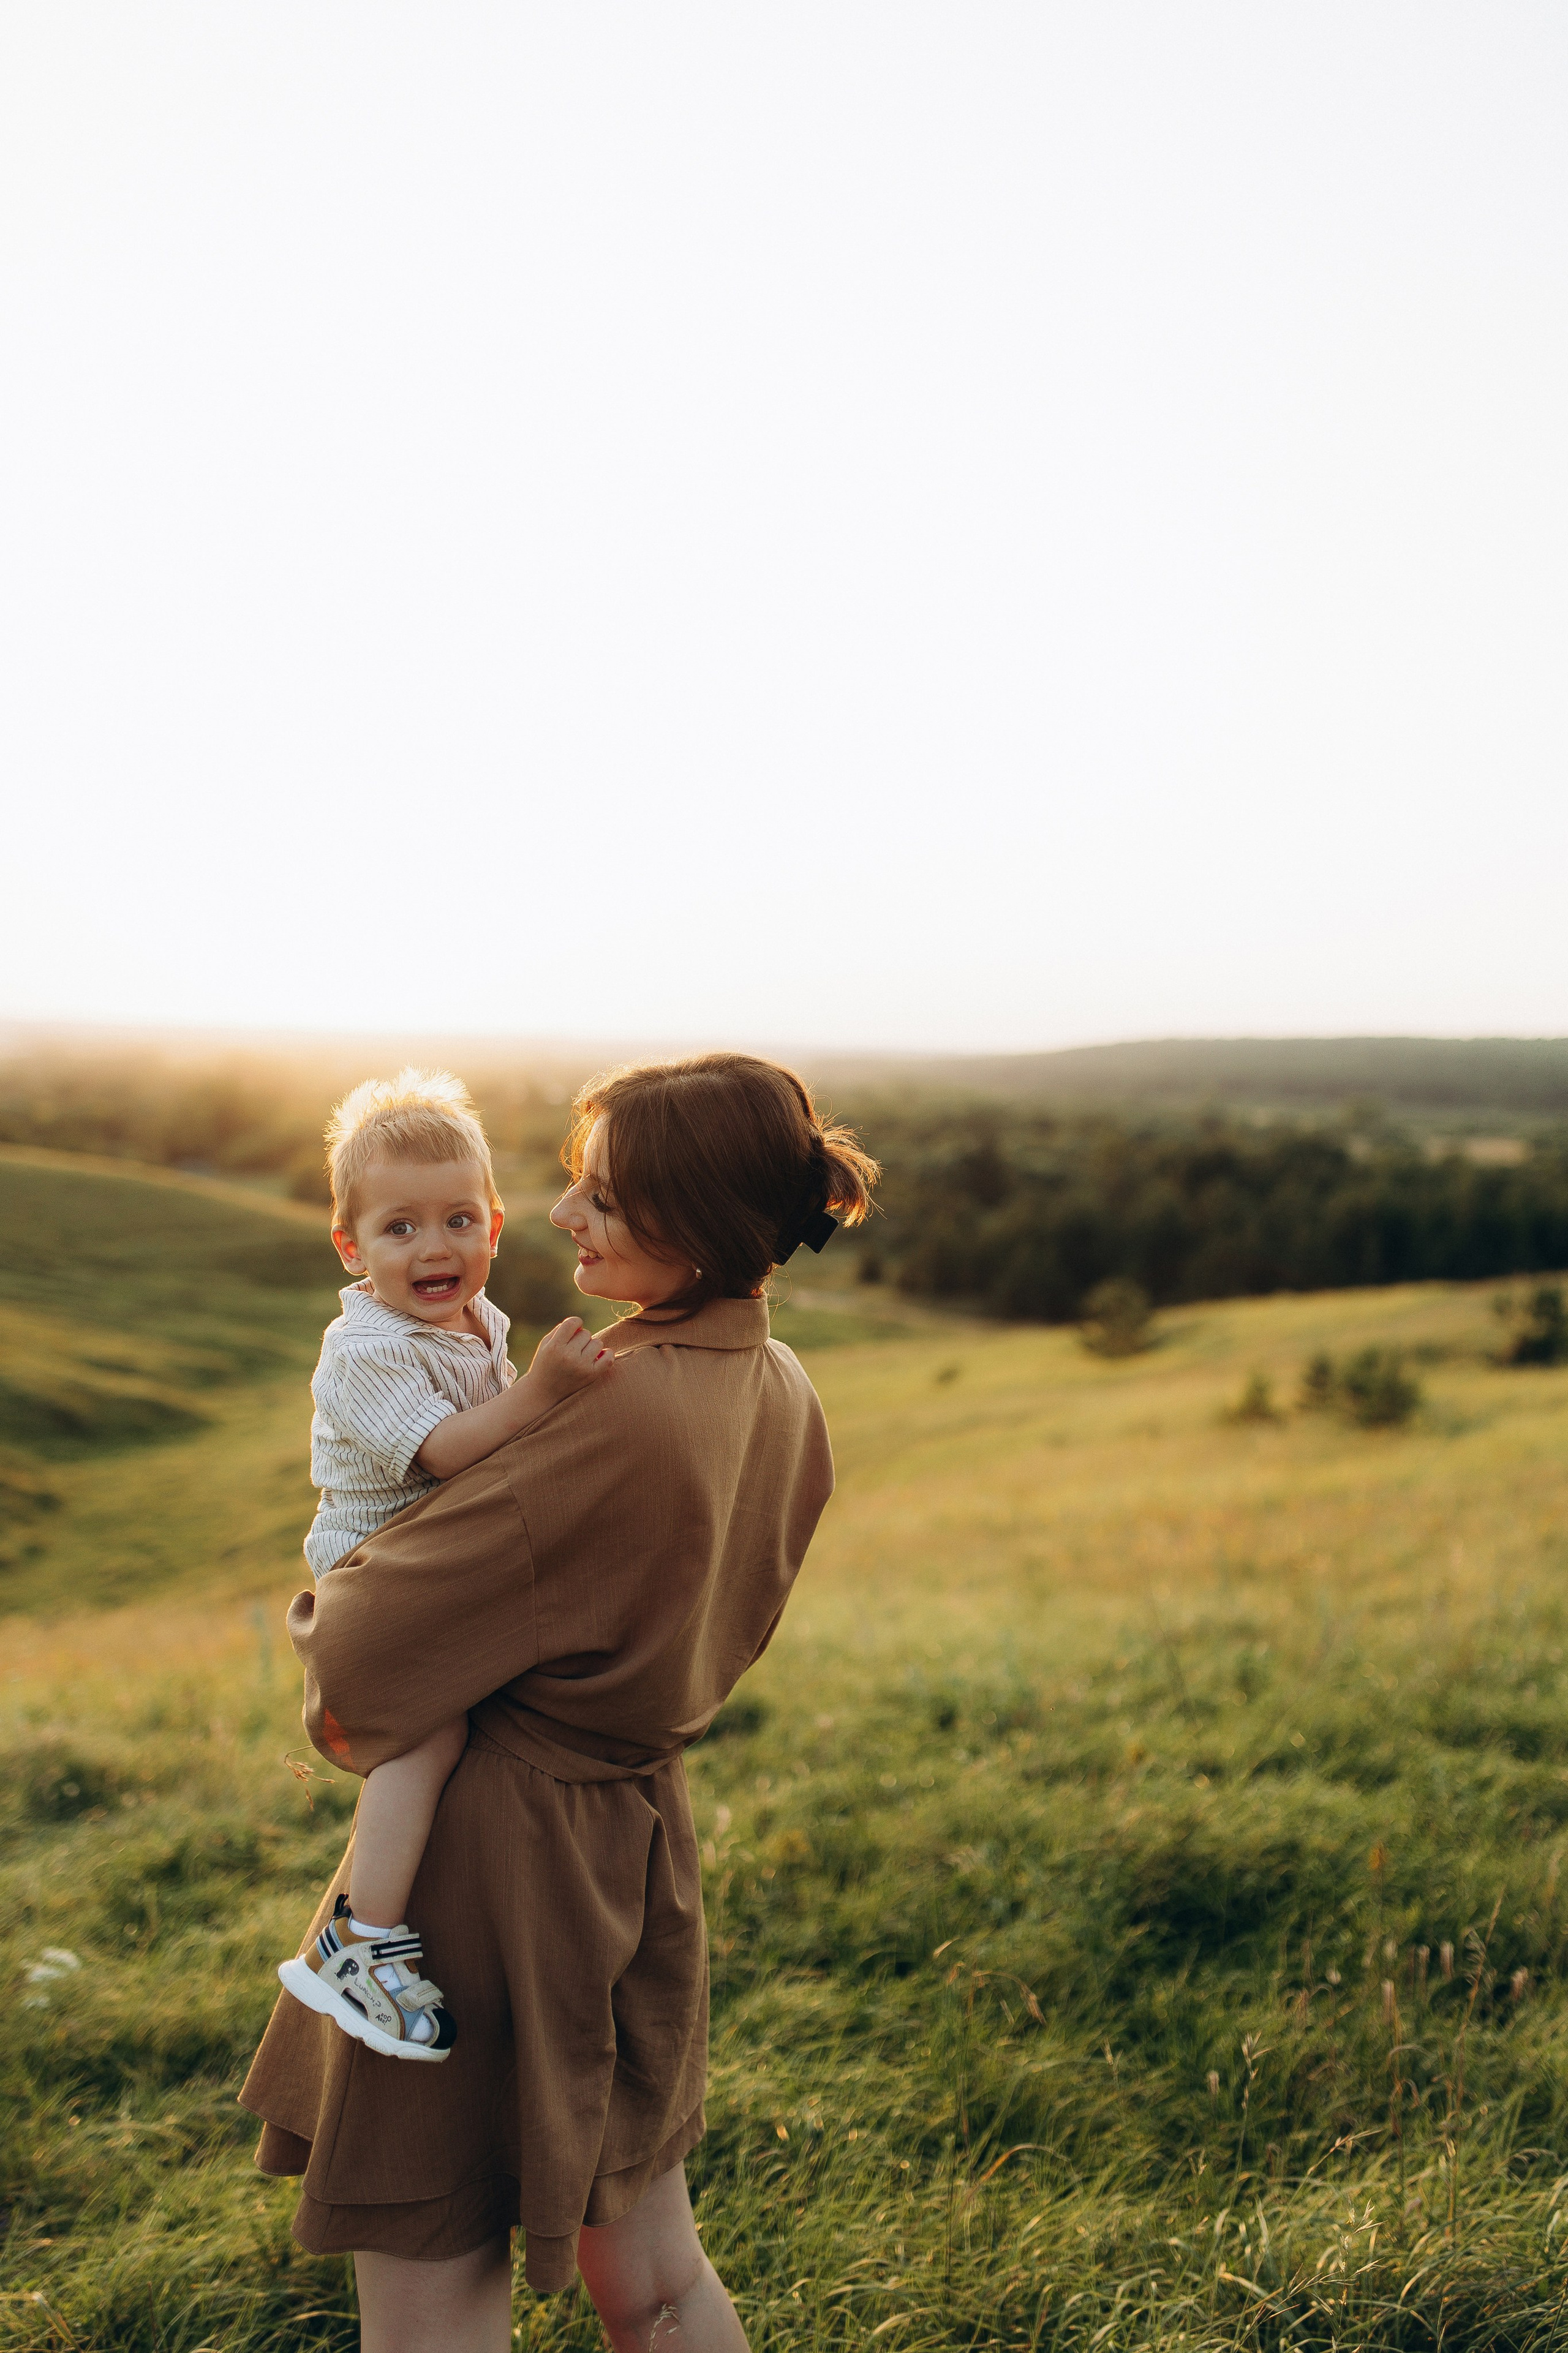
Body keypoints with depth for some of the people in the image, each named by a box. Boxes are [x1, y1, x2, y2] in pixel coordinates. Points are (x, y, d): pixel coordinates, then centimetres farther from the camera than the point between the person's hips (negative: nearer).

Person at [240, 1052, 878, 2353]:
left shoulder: (625, 1414, -28)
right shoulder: (784, 1400, -1)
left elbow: (370, 1636, -20)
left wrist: (320, 1625, 1)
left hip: (501, 1845, -8)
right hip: (647, 1839, 8)